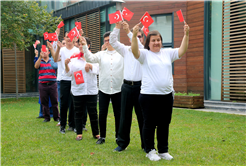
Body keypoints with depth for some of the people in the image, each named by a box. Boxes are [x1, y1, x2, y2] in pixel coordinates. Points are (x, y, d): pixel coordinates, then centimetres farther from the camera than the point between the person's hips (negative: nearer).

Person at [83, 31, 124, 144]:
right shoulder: (101, 54, 8)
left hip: (118, 89, -1)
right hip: (103, 89, 2)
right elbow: (90, 58, -5)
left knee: (118, 114, 7)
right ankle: (102, 136, 21)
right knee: (102, 114, 6)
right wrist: (84, 46, -15)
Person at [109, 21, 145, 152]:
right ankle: (122, 143, 18)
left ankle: (146, 145, 13)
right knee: (124, 116, 8)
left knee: (142, 116, 3)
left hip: (140, 86, -3)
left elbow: (139, 46, -18)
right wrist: (117, 27, -10)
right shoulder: (126, 50, 12)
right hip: (127, 86, 3)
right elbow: (113, 42, 2)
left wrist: (128, 31, -23)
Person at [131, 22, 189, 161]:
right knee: (149, 125, 5)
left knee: (164, 125, 12)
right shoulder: (145, 54, 1)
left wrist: (186, 34, -9)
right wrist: (134, 35, -33)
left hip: (167, 95, 4)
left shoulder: (168, 53, 13)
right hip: (149, 96, -4)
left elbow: (182, 51, 3)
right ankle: (150, 150, 19)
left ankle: (163, 150, 24)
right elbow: (135, 51, -18)